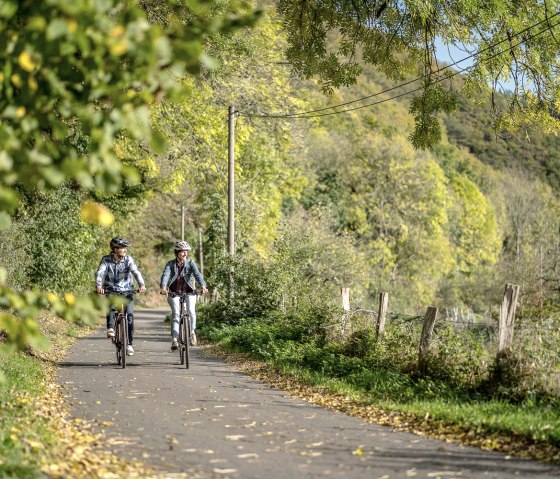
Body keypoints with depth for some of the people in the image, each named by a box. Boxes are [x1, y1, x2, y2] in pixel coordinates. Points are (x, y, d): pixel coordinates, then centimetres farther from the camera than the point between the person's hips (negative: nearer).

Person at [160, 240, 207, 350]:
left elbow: (197, 274, -18)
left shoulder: (190, 263, -3)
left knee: (191, 311, -18)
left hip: (188, 292, 0)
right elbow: (165, 275, -19)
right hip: (174, 292, 0)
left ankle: (192, 332, 11)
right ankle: (174, 340, -21)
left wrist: (203, 286, -37)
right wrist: (163, 287, -40)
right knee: (176, 313, -19)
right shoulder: (171, 264, -3)